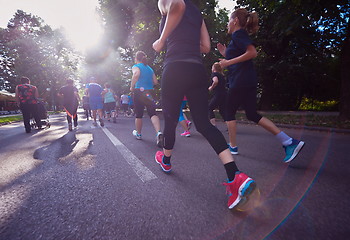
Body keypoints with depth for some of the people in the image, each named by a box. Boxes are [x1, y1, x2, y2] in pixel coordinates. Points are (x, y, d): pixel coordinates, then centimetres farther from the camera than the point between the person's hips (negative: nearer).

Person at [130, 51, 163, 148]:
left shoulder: (136, 66, 1)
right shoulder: (150, 68, 17)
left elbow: (136, 74, -23)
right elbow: (155, 82, 13)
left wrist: (132, 87, -12)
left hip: (139, 92, -3)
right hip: (149, 93, 4)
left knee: (138, 114, 11)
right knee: (152, 113, -7)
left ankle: (138, 134, 28)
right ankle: (159, 132, -31)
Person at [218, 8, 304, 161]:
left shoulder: (238, 34, -4)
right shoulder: (241, 36, 25)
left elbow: (252, 52, -19)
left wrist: (229, 62, -16)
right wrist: (225, 54, 24)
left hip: (240, 81, -9)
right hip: (248, 81, 9)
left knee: (229, 112, 4)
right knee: (252, 115, 7)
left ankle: (233, 147, 12)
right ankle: (289, 142, 3)